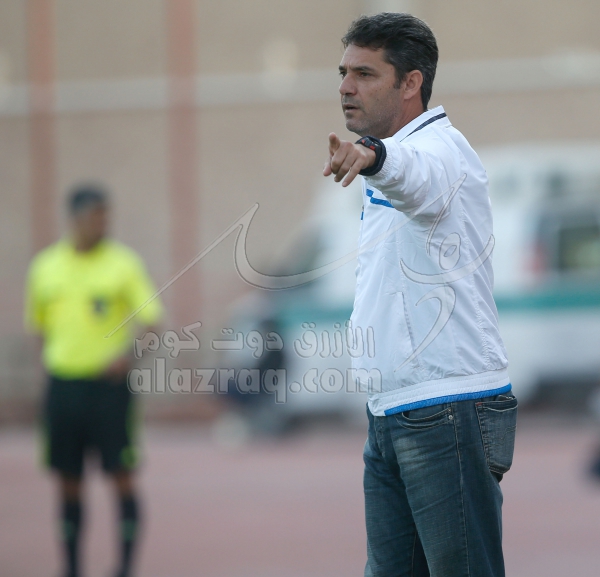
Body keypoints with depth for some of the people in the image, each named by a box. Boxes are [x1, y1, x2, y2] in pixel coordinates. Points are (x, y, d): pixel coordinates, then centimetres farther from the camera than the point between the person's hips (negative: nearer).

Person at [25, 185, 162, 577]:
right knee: (69, 478, 7)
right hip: (63, 381, 3)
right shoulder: (46, 266, 8)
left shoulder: (123, 262, -2)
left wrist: (127, 351, -24)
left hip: (109, 382, -3)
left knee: (121, 474, -4)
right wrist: (45, 357, 6)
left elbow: (151, 317, -8)